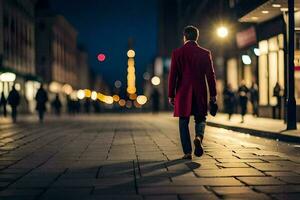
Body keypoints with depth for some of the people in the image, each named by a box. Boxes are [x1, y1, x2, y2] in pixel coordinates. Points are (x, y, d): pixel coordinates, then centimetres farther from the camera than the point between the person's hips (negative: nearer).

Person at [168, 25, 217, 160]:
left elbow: (172, 75, -3)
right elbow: (210, 75, 0)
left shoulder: (177, 53, -2)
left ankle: (187, 152, 5)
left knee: (184, 123, 8)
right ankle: (199, 137, -16)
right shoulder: (205, 53, 0)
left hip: (183, 94, -1)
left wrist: (171, 95, 2)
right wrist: (213, 94, 6)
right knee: (200, 119, 15)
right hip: (200, 93, 1)